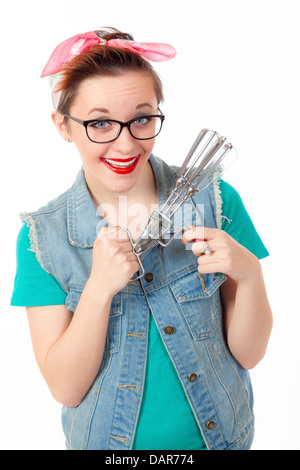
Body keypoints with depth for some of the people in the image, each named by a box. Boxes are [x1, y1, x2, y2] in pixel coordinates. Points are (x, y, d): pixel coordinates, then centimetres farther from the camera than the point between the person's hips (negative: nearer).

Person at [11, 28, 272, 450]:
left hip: (221, 433, 1)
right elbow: (65, 388, -16)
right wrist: (100, 288, -30)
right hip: (107, 439, 0)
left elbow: (248, 354, -11)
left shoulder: (215, 201, -16)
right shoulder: (42, 237, -15)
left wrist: (250, 275, -29)